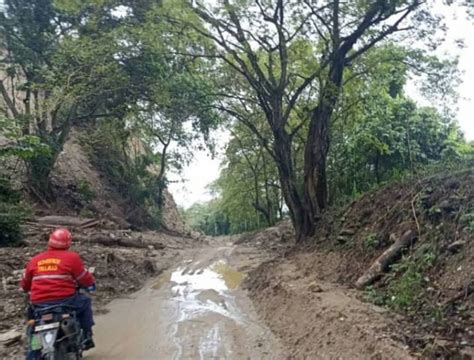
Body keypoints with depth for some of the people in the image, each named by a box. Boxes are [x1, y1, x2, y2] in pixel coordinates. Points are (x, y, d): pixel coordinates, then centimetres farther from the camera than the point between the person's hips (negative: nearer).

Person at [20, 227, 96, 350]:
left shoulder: (34, 260, 9)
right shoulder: (71, 257, -4)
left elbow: (24, 285, 19)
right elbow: (86, 280, 0)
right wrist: (91, 283, 23)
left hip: (38, 305, 4)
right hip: (64, 301, -4)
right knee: (85, 302, 24)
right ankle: (86, 337, 20)